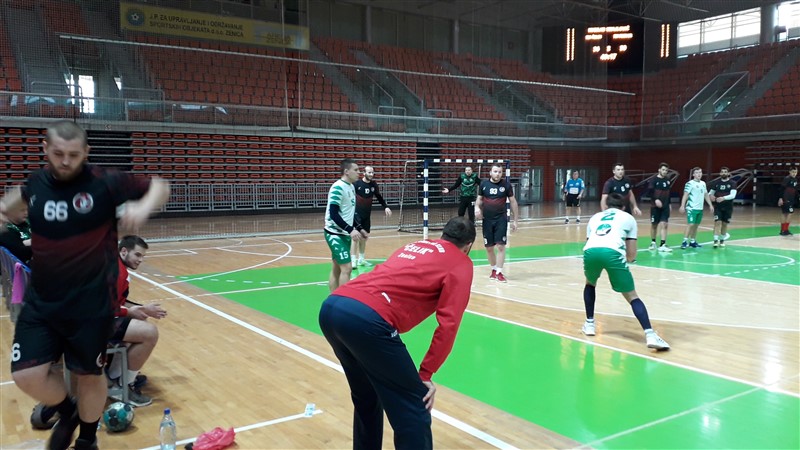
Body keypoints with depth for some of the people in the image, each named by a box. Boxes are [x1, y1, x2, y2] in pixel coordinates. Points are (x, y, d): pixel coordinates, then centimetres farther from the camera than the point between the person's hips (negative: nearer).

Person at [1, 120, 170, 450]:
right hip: (40, 301, 4)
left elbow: (159, 186, -5)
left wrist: (144, 206, -25)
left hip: (91, 303, -3)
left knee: (90, 375, 9)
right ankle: (68, 413, 32)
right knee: (27, 375, -1)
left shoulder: (105, 182, -12)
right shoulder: (36, 182, 1)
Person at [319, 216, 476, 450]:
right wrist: (426, 374, 6)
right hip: (367, 318, -8)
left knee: (367, 399, 28)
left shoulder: (413, 246, 31)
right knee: (413, 410, 5)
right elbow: (448, 324, 0)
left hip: (331, 306, 8)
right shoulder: (461, 263, 12)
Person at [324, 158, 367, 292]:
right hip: (335, 234, -9)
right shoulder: (338, 188, -17)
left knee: (337, 268, 11)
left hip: (345, 234, 9)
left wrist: (359, 228, 17)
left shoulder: (351, 187, 10)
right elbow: (333, 214, -22)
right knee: (346, 268, -11)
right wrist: (351, 229, -26)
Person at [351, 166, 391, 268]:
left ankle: (361, 259, 21)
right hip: (357, 214, -5)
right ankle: (353, 259, -2)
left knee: (364, 237, 11)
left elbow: (379, 197, 17)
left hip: (367, 215, 5)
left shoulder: (373, 185, 4)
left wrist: (386, 207, 8)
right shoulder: (357, 184, -11)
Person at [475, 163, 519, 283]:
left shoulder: (506, 184, -3)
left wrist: (515, 220, 2)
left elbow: (513, 202, 3)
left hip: (501, 219, -2)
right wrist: (477, 207, -10)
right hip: (487, 220, 2)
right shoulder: (484, 184, 0)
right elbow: (479, 199, 13)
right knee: (489, 247, 9)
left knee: (501, 246, -8)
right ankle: (494, 269, 29)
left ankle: (499, 272, 0)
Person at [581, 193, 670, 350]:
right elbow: (631, 256, 24)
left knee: (590, 284, 35)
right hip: (612, 252, -2)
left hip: (590, 251, 3)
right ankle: (650, 335, -7)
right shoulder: (628, 218, 28)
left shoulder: (595, 217, 35)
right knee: (632, 297, 8)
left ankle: (589, 324, 34)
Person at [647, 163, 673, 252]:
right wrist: (655, 200, -26)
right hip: (655, 206, -3)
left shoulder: (668, 180, 8)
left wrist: (669, 203, 19)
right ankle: (653, 242, 26)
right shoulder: (654, 179, -7)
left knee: (664, 224, -7)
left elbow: (668, 193, 19)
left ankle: (662, 245, -9)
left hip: (665, 206, 3)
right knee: (654, 224, 9)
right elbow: (650, 191, -14)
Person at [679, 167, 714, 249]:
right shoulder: (690, 183, -9)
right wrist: (682, 206, -21)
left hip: (700, 208, 7)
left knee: (696, 225, 10)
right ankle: (684, 241, -8)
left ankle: (693, 242, 17)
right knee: (690, 224, -12)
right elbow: (685, 195, -14)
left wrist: (710, 205, 17)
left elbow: (706, 195, 21)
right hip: (692, 208, -7)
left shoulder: (703, 183, 13)